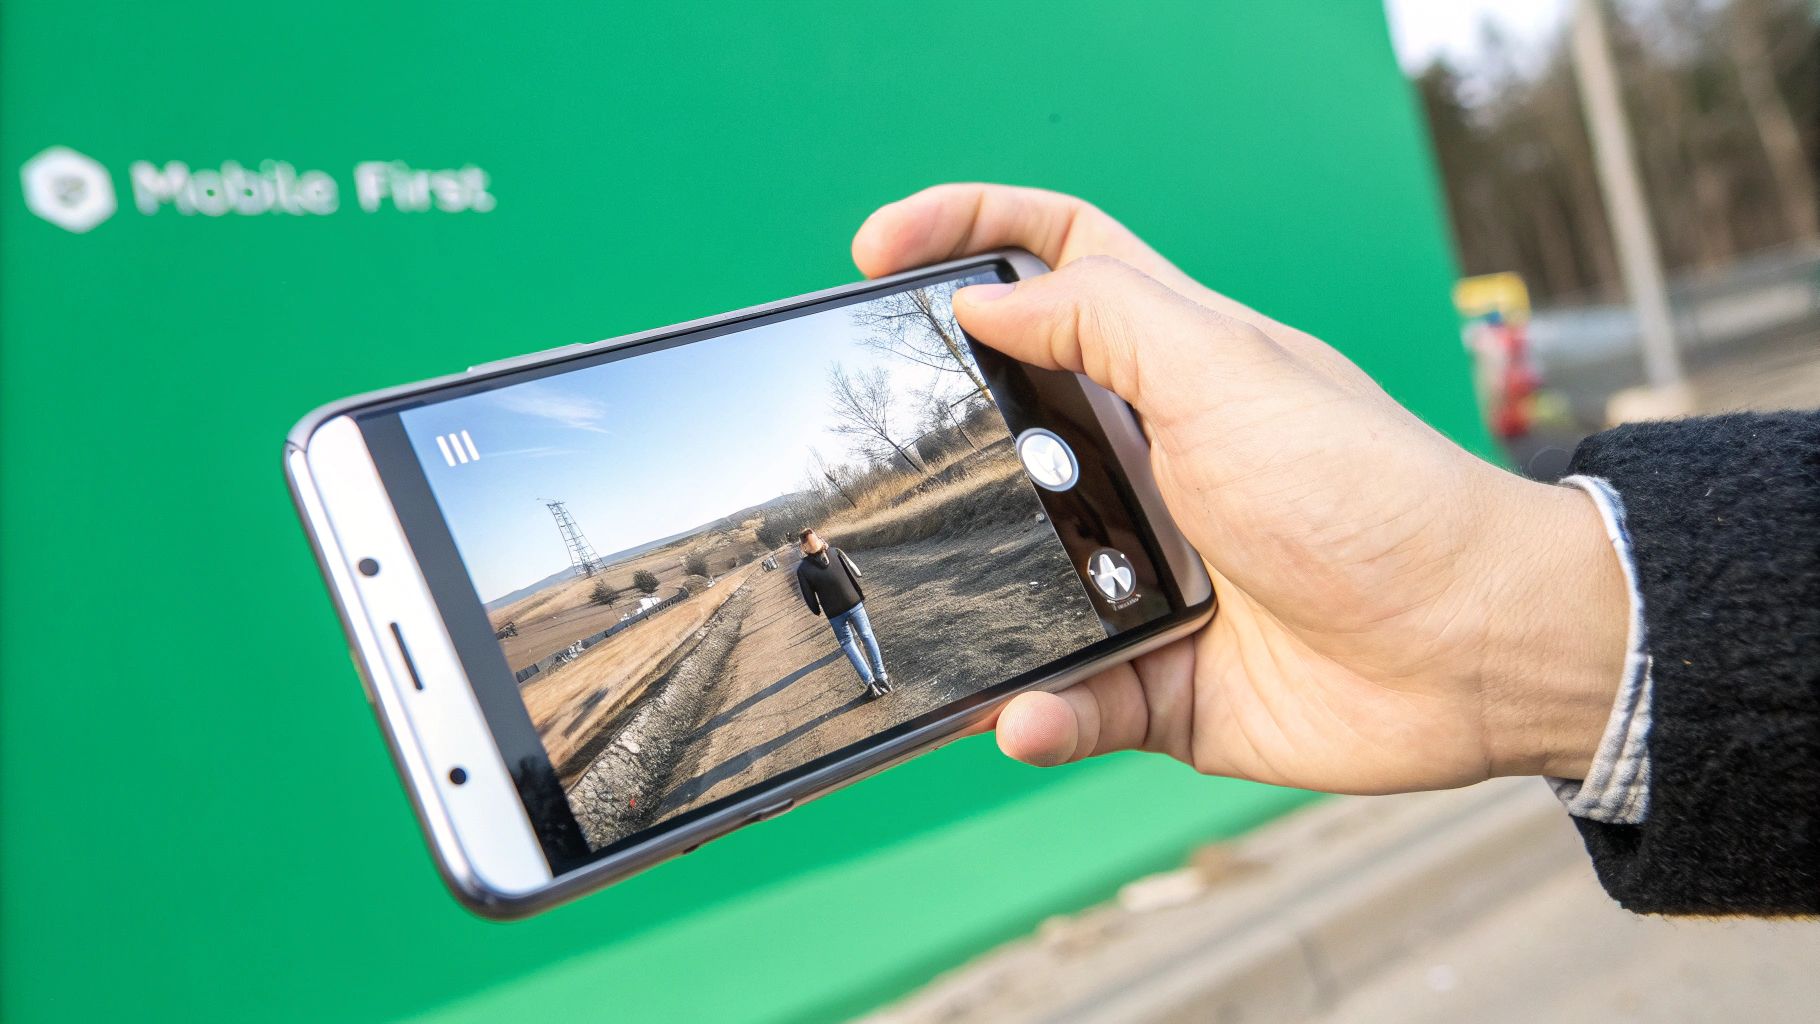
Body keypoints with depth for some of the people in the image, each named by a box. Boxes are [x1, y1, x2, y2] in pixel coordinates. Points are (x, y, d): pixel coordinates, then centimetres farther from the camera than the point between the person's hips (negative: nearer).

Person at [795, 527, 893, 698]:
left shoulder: (803, 569, -11)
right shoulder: (836, 552, -8)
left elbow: (809, 598, -5)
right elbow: (856, 573, -4)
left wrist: (817, 611, 14)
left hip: (835, 613, -1)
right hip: (855, 604, 1)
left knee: (848, 645, 15)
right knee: (867, 637, 17)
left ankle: (870, 682, 6)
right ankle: (881, 677, 18)